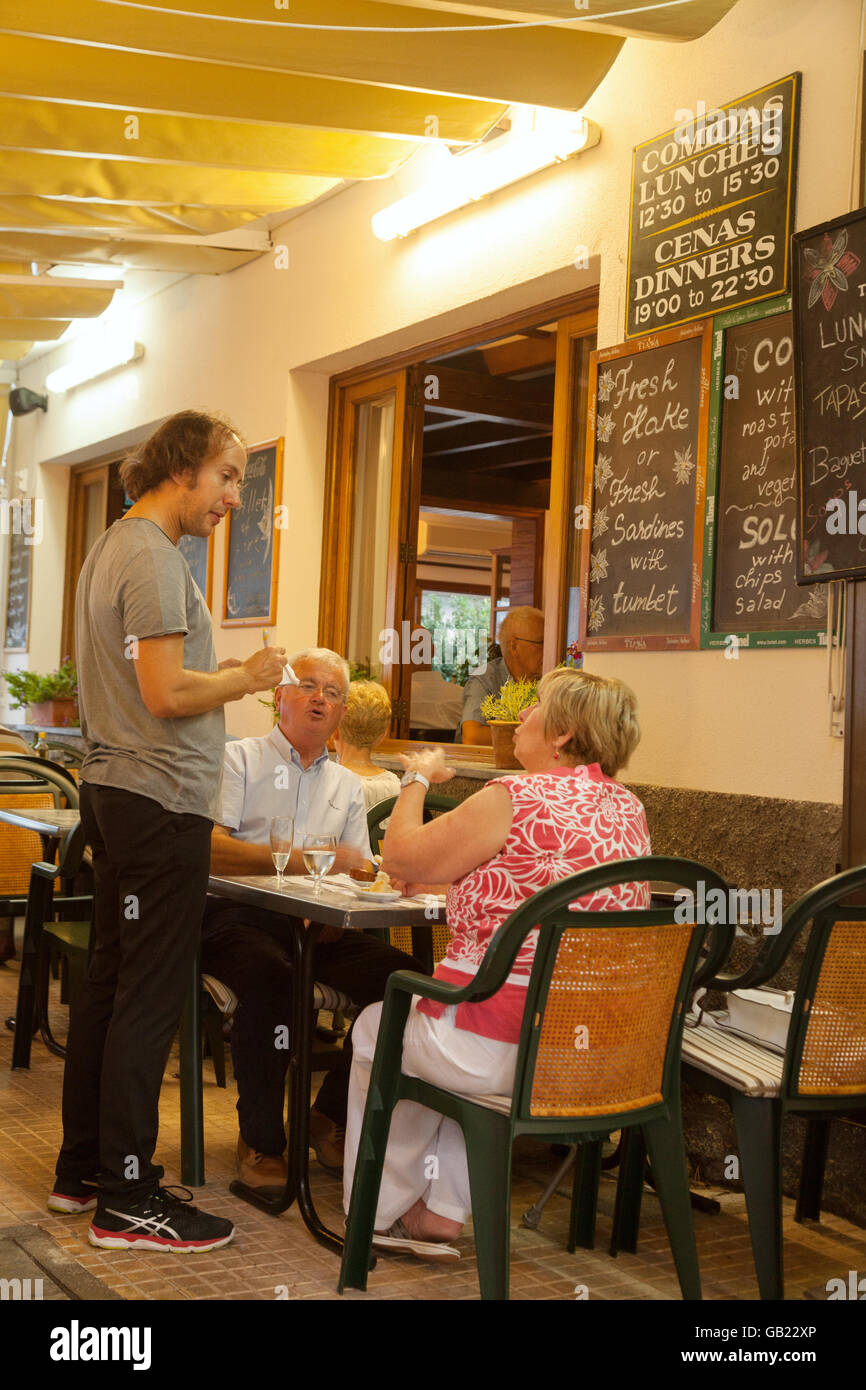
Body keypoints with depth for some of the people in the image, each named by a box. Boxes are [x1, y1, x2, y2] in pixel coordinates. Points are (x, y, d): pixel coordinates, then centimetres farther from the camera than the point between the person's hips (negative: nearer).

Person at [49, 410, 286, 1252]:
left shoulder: (111, 549, 18)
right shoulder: (153, 555, -14)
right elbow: (167, 693, -20)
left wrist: (228, 677, 15)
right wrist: (249, 677, -6)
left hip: (113, 793, 11)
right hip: (161, 802, -10)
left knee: (108, 986, 15)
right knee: (149, 1000, -5)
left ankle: (81, 1172, 24)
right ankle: (126, 1199, 2)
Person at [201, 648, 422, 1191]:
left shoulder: (348, 785, 23)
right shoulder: (238, 759, 6)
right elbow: (210, 847, -10)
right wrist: (304, 860, -17)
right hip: (237, 915, -5)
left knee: (404, 978, -19)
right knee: (271, 977, -37)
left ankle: (331, 1116, 1)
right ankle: (261, 1140, -16)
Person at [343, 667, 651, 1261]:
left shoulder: (515, 800, -19)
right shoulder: (629, 809, 6)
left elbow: (400, 855, -6)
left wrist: (418, 777, 10)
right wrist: (441, 870, 23)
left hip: (501, 1050, -7)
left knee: (377, 1028, 24)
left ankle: (381, 1212, 38)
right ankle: (440, 1215, 34)